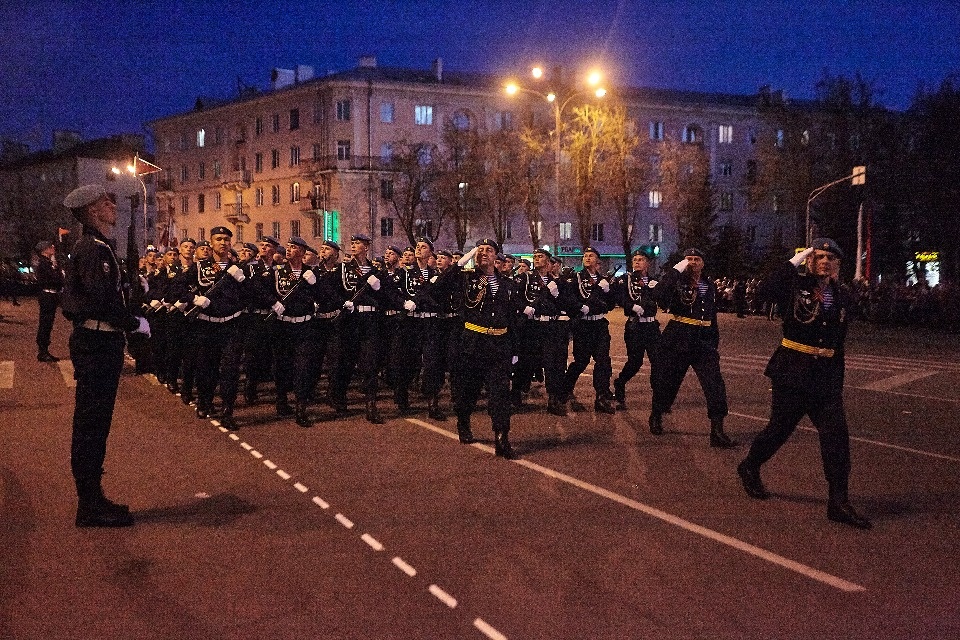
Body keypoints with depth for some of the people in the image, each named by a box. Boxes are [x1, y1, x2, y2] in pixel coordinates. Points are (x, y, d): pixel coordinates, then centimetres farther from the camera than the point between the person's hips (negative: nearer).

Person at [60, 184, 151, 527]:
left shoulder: (96, 247, 17)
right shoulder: (94, 248, -16)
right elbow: (102, 300, -24)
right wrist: (136, 323, -13)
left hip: (98, 341, 11)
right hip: (97, 342, -11)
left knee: (94, 422, 15)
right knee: (91, 422, -4)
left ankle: (92, 499, 24)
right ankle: (91, 506, 3)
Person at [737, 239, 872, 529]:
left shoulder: (843, 297, 10)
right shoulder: (796, 285, -4)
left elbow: (839, 342, 16)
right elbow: (767, 290, -26)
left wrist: (838, 380, 16)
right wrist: (795, 261, -20)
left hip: (827, 376, 4)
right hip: (792, 371, -4)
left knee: (836, 434, -4)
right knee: (780, 427, 5)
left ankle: (838, 502, 0)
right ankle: (749, 468, 31)